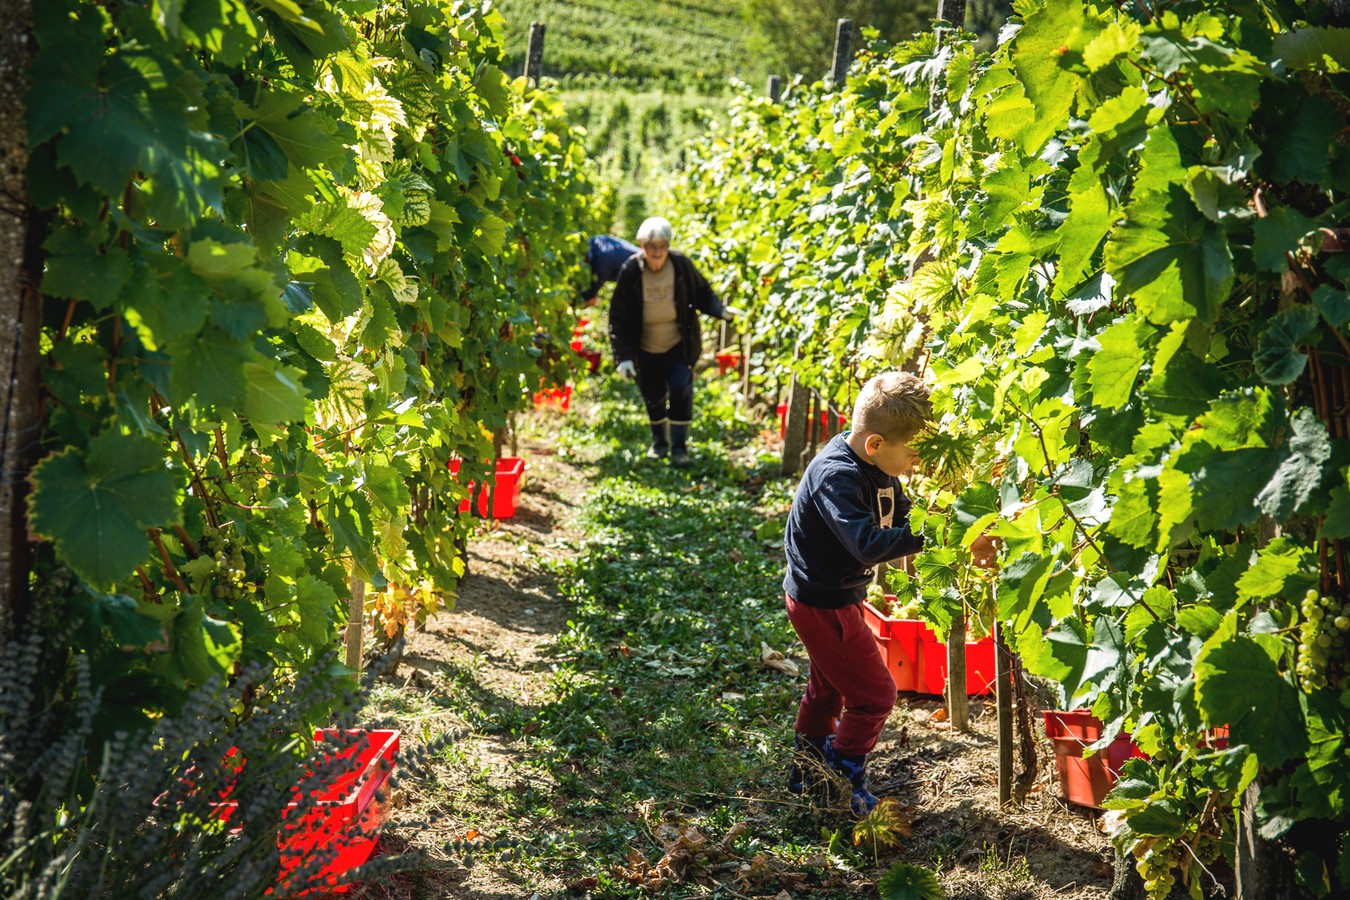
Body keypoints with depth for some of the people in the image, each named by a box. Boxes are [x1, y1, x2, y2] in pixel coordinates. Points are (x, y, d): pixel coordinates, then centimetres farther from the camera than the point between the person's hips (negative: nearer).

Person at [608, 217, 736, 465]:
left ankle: (679, 445, 4)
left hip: (679, 344, 0)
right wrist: (623, 356, -21)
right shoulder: (630, 271, -19)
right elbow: (618, 317, -15)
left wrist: (721, 310, -20)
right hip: (645, 348, 0)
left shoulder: (681, 265, -16)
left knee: (681, 390, -11)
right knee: (652, 395, 12)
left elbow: (702, 294, 0)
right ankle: (660, 441, 36)